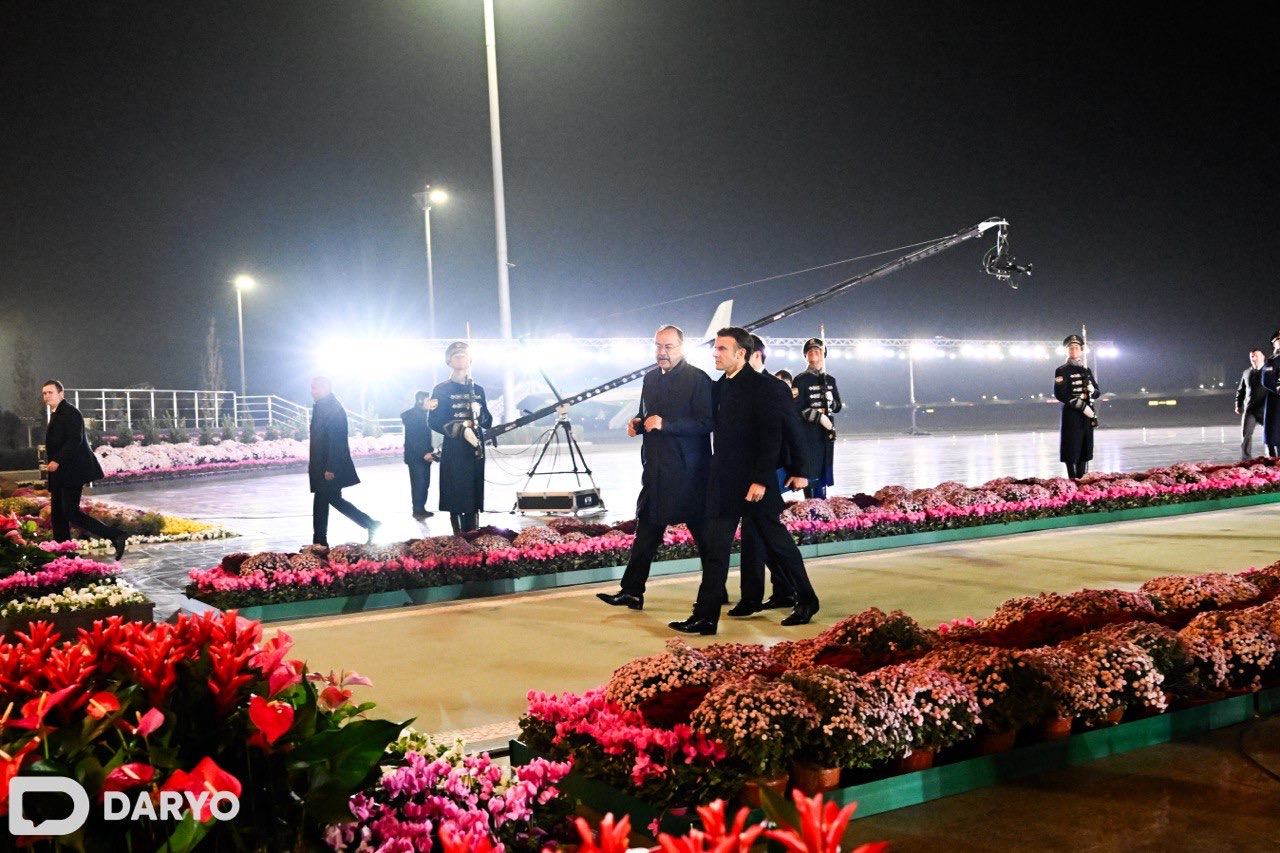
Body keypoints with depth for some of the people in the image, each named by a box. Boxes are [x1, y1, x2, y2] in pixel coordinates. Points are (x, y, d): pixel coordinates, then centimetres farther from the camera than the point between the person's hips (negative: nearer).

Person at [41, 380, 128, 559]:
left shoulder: (70, 413, -11)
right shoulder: (55, 415, 18)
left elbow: (75, 440, -22)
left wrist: (57, 461, -25)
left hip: (73, 471, -10)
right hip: (60, 473, 10)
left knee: (70, 512, -15)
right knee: (57, 514, 10)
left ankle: (116, 536, -16)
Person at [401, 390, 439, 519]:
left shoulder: (424, 414, 15)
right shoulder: (410, 415, -10)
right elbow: (412, 438, -15)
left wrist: (430, 451, 6)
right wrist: (423, 454, -18)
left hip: (425, 455, 8)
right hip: (415, 456, -8)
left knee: (425, 483, 7)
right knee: (418, 483, -7)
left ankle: (421, 508, 13)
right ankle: (418, 510, -4)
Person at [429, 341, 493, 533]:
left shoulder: (478, 390, 14)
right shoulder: (442, 389, -1)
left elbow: (488, 422, 14)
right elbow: (433, 421, -8)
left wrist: (479, 414, -9)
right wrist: (461, 430, -20)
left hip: (475, 450, 5)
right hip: (454, 451, -5)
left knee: (474, 498, 4)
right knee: (456, 498, -7)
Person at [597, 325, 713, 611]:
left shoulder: (698, 379, -9)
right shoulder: (651, 378, 13)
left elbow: (706, 423, -17)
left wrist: (665, 424, -24)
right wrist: (637, 424, 2)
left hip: (689, 471, -6)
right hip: (656, 468, 7)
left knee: (703, 532, 4)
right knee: (646, 530, 6)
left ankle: (716, 591, 17)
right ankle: (631, 592, 8)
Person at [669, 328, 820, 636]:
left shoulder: (761, 385, -11)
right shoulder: (719, 387, 10)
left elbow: (771, 436, -15)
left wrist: (761, 480, -19)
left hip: (753, 480, -7)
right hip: (724, 482, 7)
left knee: (776, 541, 6)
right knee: (715, 547, 3)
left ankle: (806, 601, 24)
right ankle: (706, 616, 5)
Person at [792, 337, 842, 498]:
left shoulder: (830, 380, 12)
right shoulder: (800, 380, -5)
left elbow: (838, 406, 15)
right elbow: (797, 408, -12)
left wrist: (830, 401, -7)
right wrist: (819, 417, -17)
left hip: (827, 432, 5)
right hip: (809, 434, -5)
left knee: (823, 472, 10)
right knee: (811, 473, -6)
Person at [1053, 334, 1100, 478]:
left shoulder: (1087, 371, 16)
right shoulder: (1062, 371, -3)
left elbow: (1096, 392, 20)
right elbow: (1060, 394, -12)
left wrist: (1092, 389, -6)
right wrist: (1082, 406, -17)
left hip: (1088, 414, 6)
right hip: (1071, 415, -6)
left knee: (1085, 450, 7)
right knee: (1072, 450, -6)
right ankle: (1073, 481, -3)